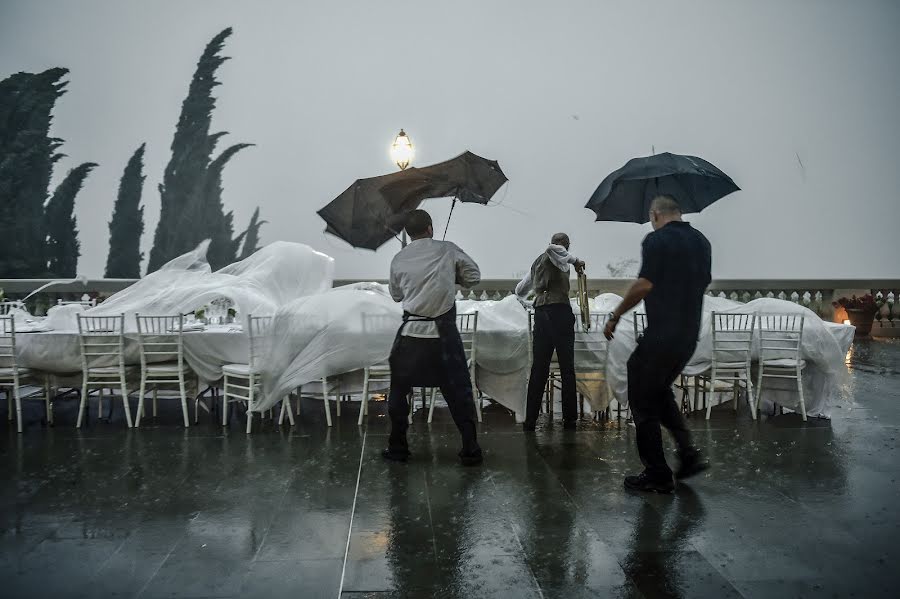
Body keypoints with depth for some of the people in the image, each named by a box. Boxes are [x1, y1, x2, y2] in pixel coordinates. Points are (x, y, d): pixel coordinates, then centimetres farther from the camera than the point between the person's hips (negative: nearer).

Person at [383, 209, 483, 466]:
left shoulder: (399, 259, 4)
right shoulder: (448, 250, -2)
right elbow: (474, 276, 4)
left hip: (411, 332, 1)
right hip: (443, 333, -1)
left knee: (399, 390, 16)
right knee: (458, 391, 7)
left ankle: (397, 447, 19)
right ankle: (470, 449, 8)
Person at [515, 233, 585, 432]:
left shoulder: (537, 262, 23)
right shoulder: (559, 257, 2)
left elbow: (520, 290, 31)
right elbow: (552, 249, -24)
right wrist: (575, 260, -10)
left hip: (540, 312, 6)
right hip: (560, 311, -6)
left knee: (538, 368, 5)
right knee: (567, 368, 0)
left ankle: (530, 420, 1)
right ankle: (569, 419, 0)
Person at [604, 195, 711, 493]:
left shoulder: (657, 239, -11)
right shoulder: (701, 242, 12)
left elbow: (645, 285, -19)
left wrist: (615, 316, -11)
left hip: (661, 333, -8)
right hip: (690, 334, 8)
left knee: (643, 401, 3)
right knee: (661, 392, 24)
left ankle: (657, 475, 7)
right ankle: (689, 454, 17)